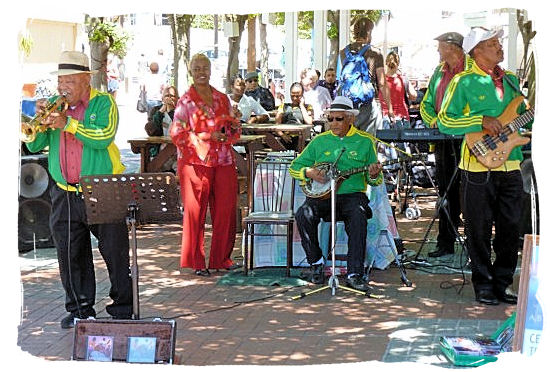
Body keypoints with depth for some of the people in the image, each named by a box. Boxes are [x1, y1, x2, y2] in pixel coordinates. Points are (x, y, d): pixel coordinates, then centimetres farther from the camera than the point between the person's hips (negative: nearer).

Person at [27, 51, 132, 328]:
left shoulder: (103, 102, -1)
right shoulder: (54, 105, 11)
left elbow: (104, 137, -19)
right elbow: (35, 145, 6)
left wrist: (68, 123, -24)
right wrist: (40, 120, -11)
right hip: (64, 194, 4)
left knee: (115, 252, 0)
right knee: (70, 255, 7)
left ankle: (122, 307, 13)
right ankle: (80, 308, 20)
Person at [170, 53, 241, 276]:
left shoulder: (222, 99, 14)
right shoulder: (186, 101, 0)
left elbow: (233, 128, 22)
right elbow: (177, 134, -7)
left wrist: (234, 127, -2)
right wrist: (208, 137, -14)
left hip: (223, 162, 4)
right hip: (195, 162, -4)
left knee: (226, 212, 2)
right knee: (195, 212, 0)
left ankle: (221, 259, 16)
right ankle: (196, 262, 10)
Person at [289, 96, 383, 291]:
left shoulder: (365, 141, 8)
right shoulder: (320, 141, 12)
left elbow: (376, 181, 10)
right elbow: (295, 167, 15)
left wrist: (373, 176, -15)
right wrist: (309, 172, -7)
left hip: (353, 195, -2)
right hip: (321, 195, 2)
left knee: (358, 215, -34)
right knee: (303, 215, -28)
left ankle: (355, 274, -30)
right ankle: (316, 263, -7)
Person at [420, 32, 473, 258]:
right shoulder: (439, 72, 18)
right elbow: (426, 104, 22)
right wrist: (434, 120, 2)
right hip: (443, 139, 6)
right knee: (446, 193, 9)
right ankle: (445, 243, 14)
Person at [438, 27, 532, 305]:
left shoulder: (511, 80, 16)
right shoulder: (463, 82, -3)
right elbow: (445, 121, -8)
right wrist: (481, 121, -15)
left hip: (511, 165, 5)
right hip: (479, 167, -5)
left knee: (510, 228, 8)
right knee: (480, 230, 1)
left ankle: (503, 283, 20)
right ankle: (484, 285, 13)